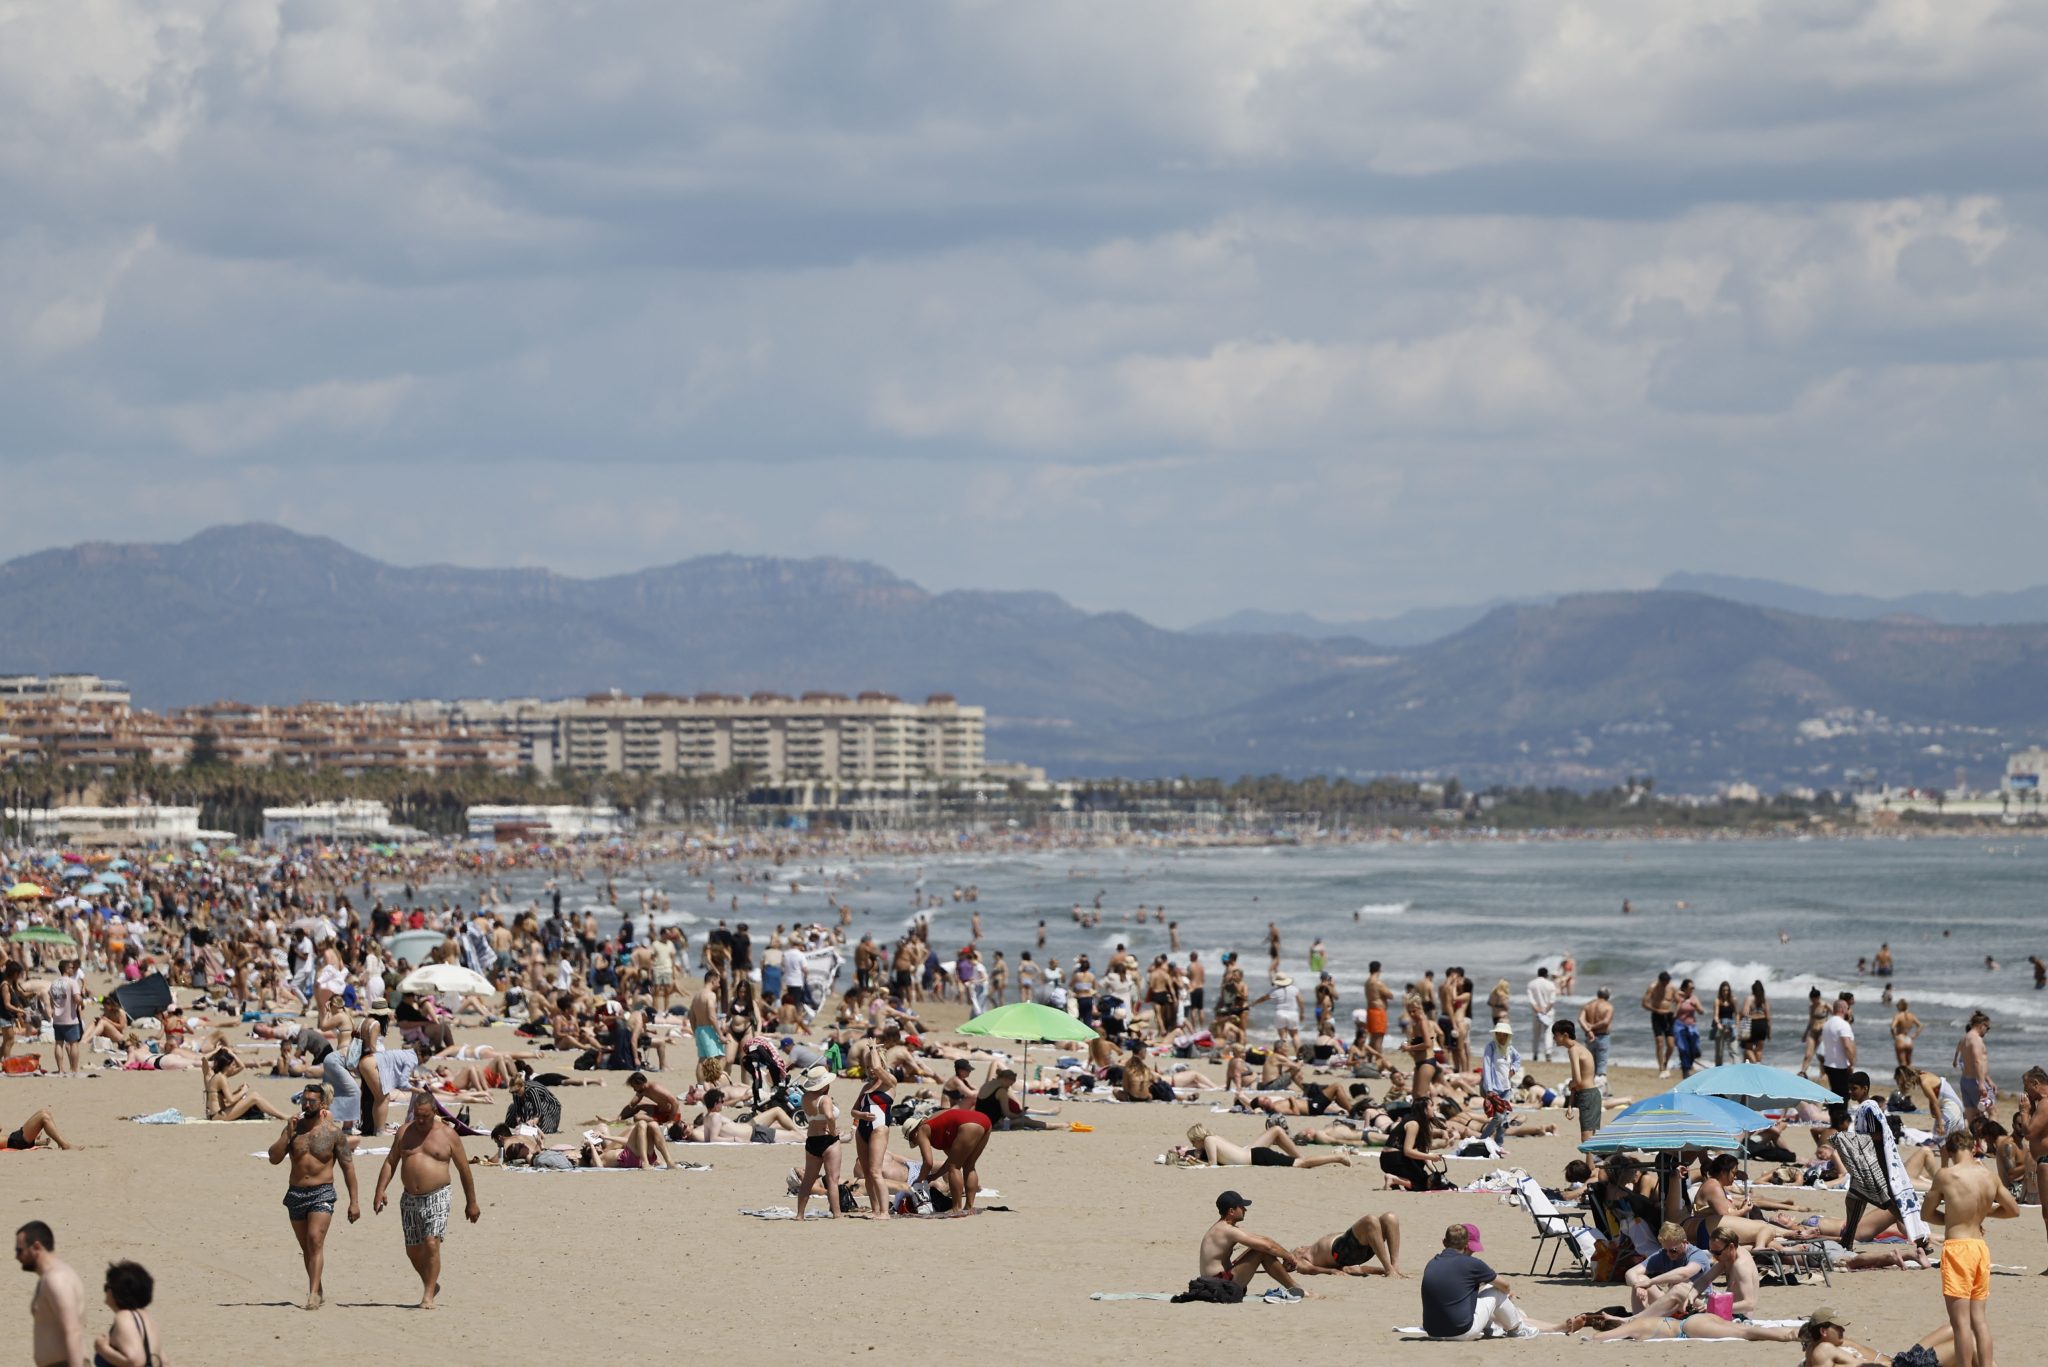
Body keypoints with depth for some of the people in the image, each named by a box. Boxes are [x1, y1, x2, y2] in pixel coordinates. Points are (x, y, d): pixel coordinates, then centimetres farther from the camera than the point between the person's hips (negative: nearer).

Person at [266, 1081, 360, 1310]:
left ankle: (313, 1295, -26)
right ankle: (319, 1288, 29)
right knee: (306, 1247, 13)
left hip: (322, 1193, -4)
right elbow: (274, 1158, 0)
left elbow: (347, 1167, 0)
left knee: (315, 1240, -21)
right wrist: (288, 1134, -13)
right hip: (295, 1194, 4)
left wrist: (354, 1201, -3)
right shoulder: (294, 1128, 7)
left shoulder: (333, 1132, -2)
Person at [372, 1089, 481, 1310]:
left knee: (431, 1244, -18)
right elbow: (390, 1162, 11)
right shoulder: (404, 1132, 7)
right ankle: (431, 1285, 30)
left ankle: (428, 1296, -13)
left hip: (436, 1198, -4)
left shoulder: (447, 1135, -1)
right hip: (410, 1199, 4)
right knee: (413, 1251, 8)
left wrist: (471, 1203, 6)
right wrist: (380, 1191, -1)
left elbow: (464, 1169, 4)